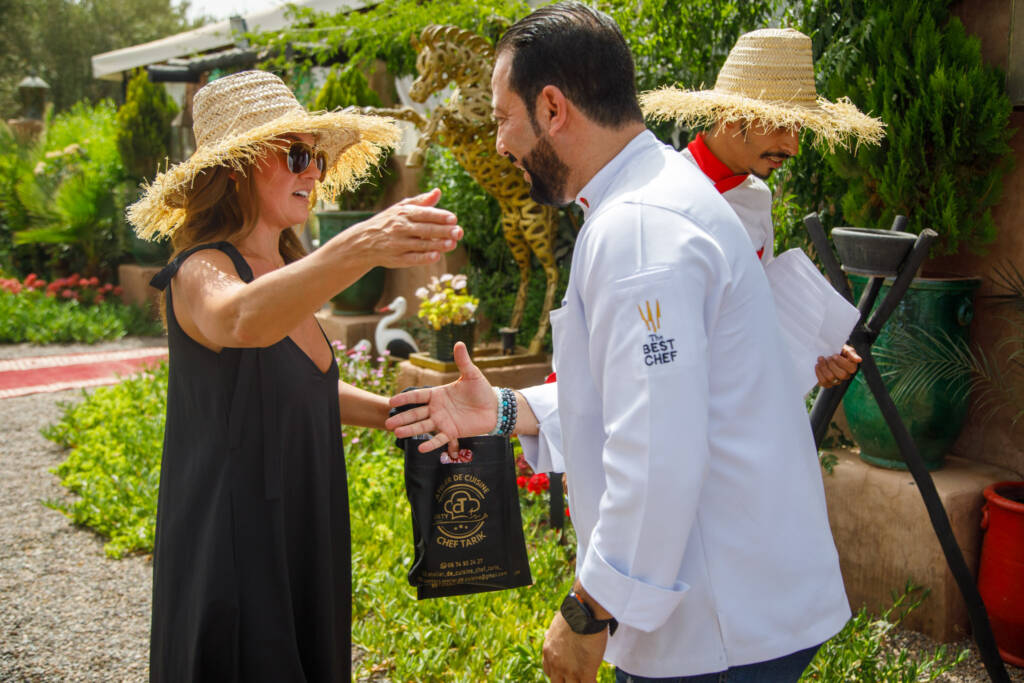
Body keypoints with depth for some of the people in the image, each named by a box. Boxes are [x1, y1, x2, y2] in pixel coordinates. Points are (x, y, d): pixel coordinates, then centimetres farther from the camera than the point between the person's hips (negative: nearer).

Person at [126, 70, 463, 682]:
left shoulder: (285, 271, 10)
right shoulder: (201, 271, -16)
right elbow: (239, 320, -41)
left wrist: (393, 411, 6)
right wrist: (357, 248, -56)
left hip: (305, 542, 8)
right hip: (234, 555, -8)